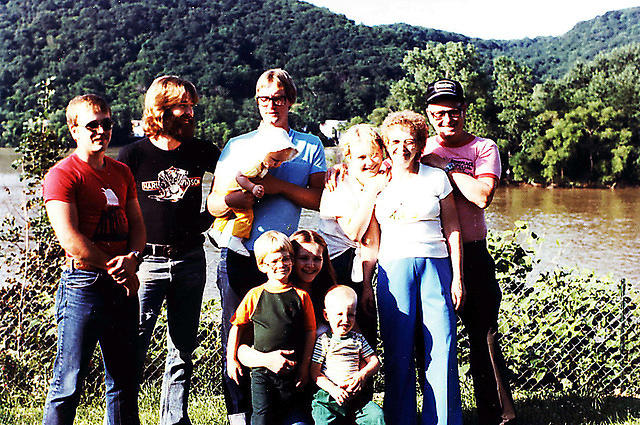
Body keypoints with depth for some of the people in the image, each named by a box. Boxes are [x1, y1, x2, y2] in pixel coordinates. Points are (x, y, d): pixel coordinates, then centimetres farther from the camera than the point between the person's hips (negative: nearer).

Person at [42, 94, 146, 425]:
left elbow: (136, 224, 15)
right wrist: (114, 267, -11)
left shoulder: (121, 172, 15)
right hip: (83, 284, -7)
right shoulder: (62, 175, -7)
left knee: (125, 379, 12)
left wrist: (131, 258, -6)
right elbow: (70, 240, -15)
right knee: (69, 384, -5)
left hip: (123, 285, 7)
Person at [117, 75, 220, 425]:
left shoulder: (200, 151, 6)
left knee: (183, 348, 10)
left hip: (190, 260, 4)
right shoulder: (133, 154, -3)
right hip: (147, 261, -3)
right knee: (133, 346, -4)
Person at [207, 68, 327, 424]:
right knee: (235, 337, 2)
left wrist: (280, 186, -10)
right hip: (238, 253, 1)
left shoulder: (310, 146, 13)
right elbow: (212, 203, 10)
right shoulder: (237, 146, 16)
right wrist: (230, 200, -13)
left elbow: (320, 200, 3)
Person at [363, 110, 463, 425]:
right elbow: (371, 241, 12)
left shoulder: (436, 178, 8)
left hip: (435, 266, 0)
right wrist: (365, 284, 6)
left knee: (441, 349, -6)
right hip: (393, 268, 0)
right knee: (398, 354, -1)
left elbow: (452, 231, 9)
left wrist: (457, 277, 2)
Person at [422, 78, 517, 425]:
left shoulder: (484, 148, 5)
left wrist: (446, 165, -10)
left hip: (472, 253, -2)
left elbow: (482, 195, -11)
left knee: (484, 335, -3)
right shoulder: (420, 150, 12)